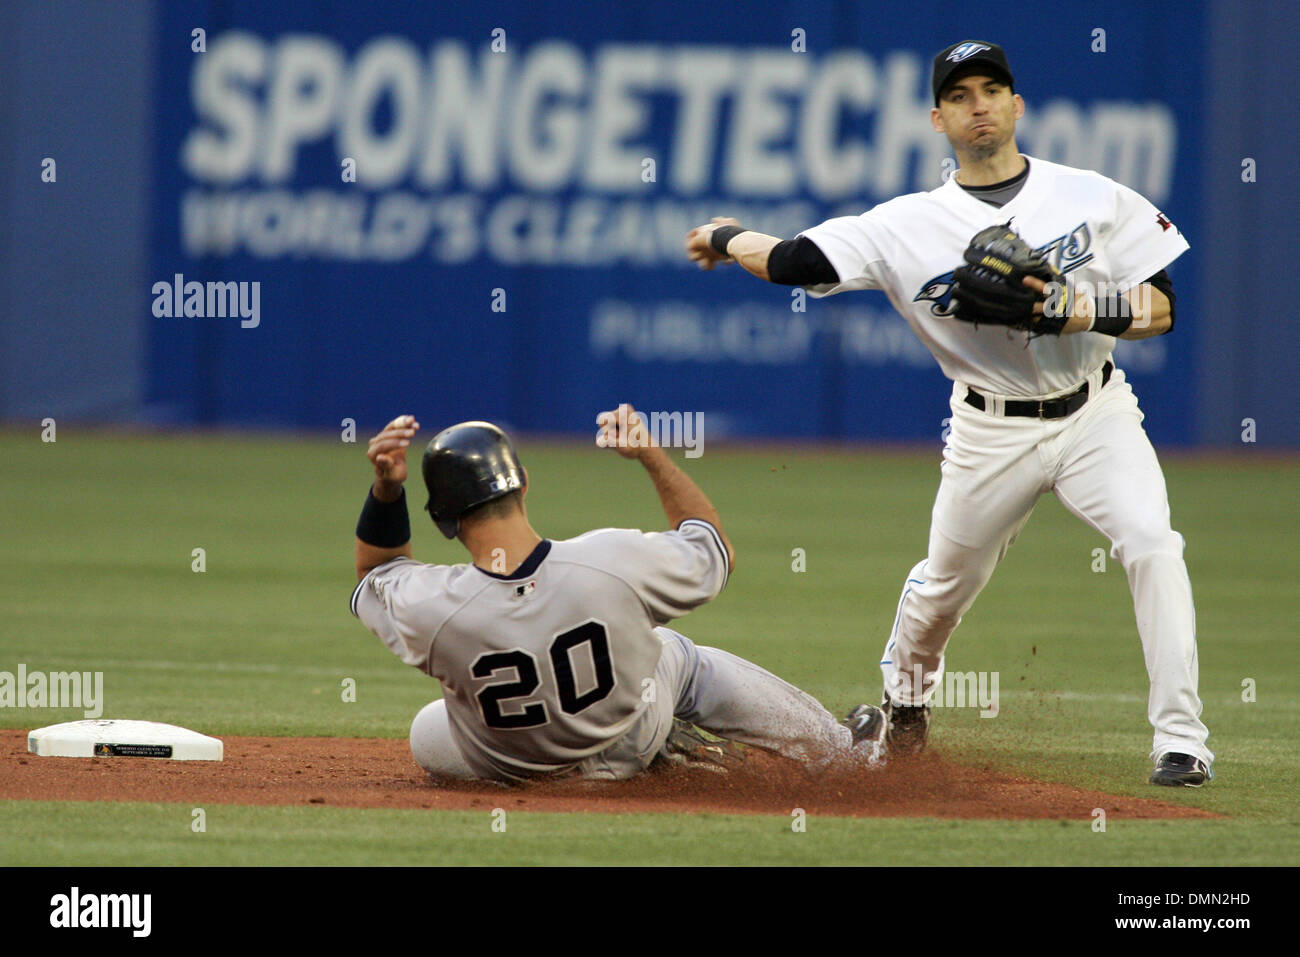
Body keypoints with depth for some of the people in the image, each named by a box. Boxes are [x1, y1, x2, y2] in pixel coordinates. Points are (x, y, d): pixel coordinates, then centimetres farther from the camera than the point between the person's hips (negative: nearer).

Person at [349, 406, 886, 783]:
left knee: (428, 732, 32)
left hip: (505, 772, -1)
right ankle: (839, 750, 49)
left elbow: (375, 574, -7)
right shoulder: (616, 561, -35)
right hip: (628, 751, 1)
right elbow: (715, 552, -11)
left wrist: (385, 487, -19)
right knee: (683, 660, 30)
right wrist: (652, 456, -9)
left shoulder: (427, 611, -36)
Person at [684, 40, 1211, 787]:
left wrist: (1073, 311, -22)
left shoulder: (1091, 197, -4)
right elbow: (791, 262, -9)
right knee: (945, 583, 14)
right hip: (992, 436, 1)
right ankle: (906, 706, 48)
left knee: (1152, 542, -23)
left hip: (1096, 415, -1)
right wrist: (727, 240, 9)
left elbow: (1161, 309, -6)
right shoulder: (909, 226, -7)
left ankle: (1181, 742, -21)